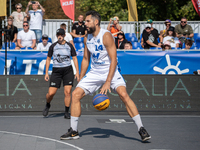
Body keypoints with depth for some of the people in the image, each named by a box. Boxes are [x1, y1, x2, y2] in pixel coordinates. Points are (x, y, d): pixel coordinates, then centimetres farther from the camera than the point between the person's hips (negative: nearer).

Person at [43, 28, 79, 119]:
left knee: (67, 91, -9)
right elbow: (48, 59, 10)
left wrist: (77, 72, 1)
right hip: (56, 70, 0)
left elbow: (74, 58, 8)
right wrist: (46, 73, 5)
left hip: (68, 70, 0)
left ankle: (66, 112, 3)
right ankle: (47, 105, 25)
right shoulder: (53, 46, 4)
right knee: (51, 93, -7)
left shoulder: (69, 45, 5)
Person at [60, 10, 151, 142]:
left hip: (110, 71, -6)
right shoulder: (87, 38, 4)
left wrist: (108, 82, -27)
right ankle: (73, 132, 5)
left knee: (123, 94, -26)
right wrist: (80, 80, 13)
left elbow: (114, 60, -21)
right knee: (76, 94, -5)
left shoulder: (106, 36, -17)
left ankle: (141, 129, -19)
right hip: (94, 73, 6)